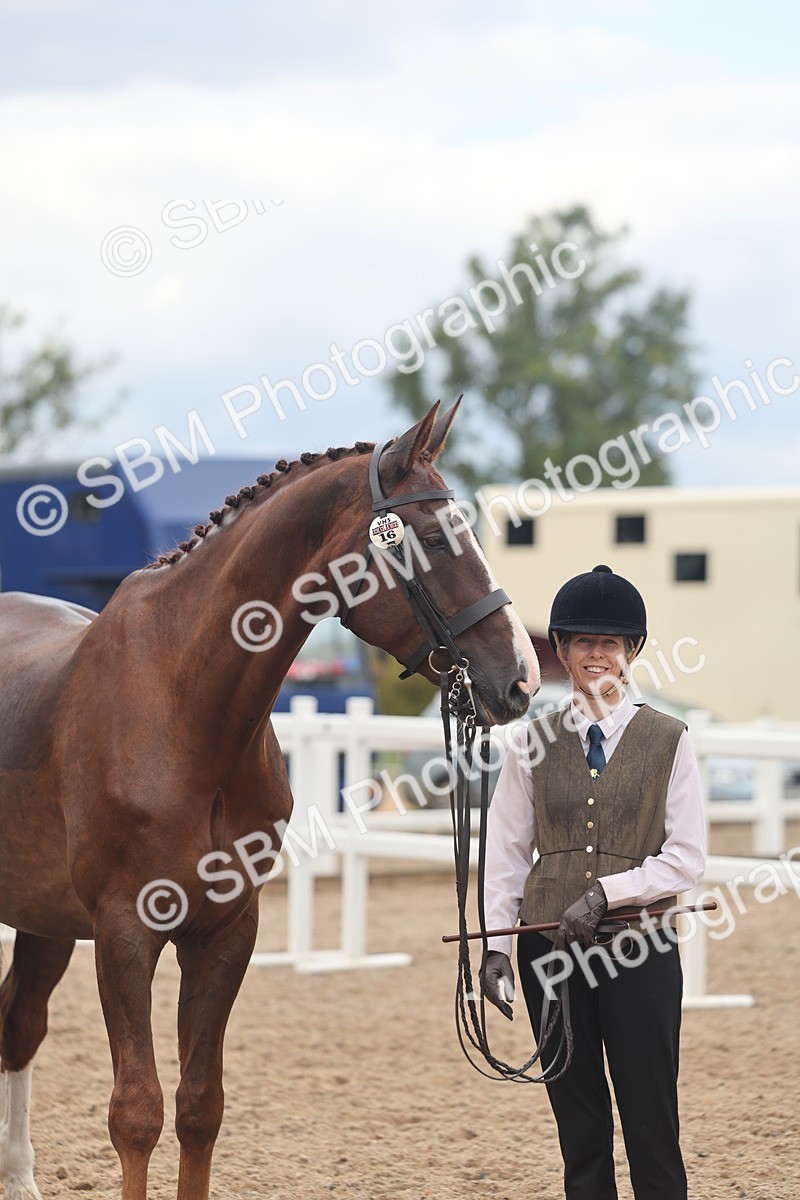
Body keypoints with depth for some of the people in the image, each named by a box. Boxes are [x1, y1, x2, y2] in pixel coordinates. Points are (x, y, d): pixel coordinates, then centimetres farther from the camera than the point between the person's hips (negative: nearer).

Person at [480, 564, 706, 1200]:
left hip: (638, 945, -2)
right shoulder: (534, 743, 7)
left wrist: (606, 892, -13)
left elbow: (687, 859, -2)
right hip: (550, 949, 2)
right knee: (579, 1124, 7)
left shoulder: (668, 741, 2)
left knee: (652, 1127, -3)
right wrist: (496, 945, -1)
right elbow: (506, 852, 8)